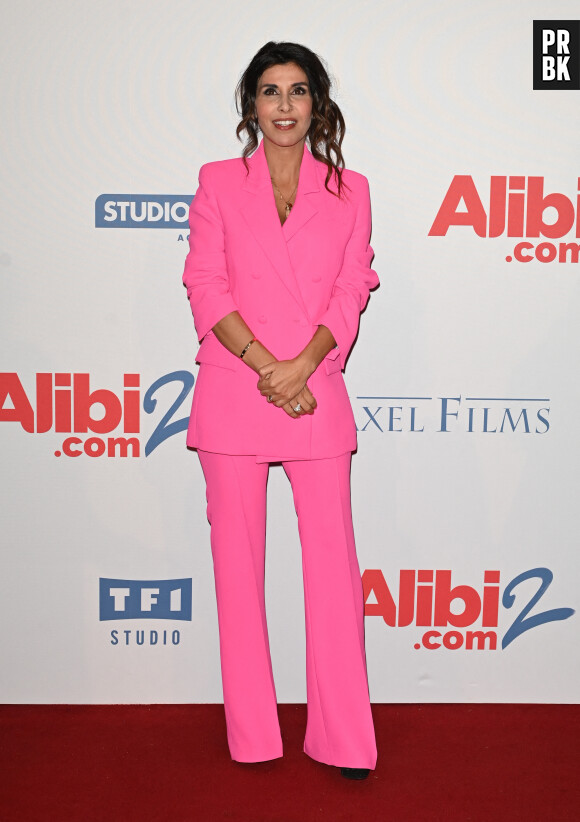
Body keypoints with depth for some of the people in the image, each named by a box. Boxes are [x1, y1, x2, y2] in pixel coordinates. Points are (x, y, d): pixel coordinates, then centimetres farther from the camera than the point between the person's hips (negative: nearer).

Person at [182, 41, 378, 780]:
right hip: (232, 389, 0)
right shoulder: (218, 182, 8)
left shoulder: (348, 190, 10)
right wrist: (264, 365, -12)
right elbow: (206, 287, 0)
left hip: (316, 393, 1)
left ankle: (344, 737, 13)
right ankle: (251, 732, 19)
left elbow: (351, 291, 3)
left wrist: (300, 365, -13)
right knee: (237, 555, 5)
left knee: (333, 555, 1)